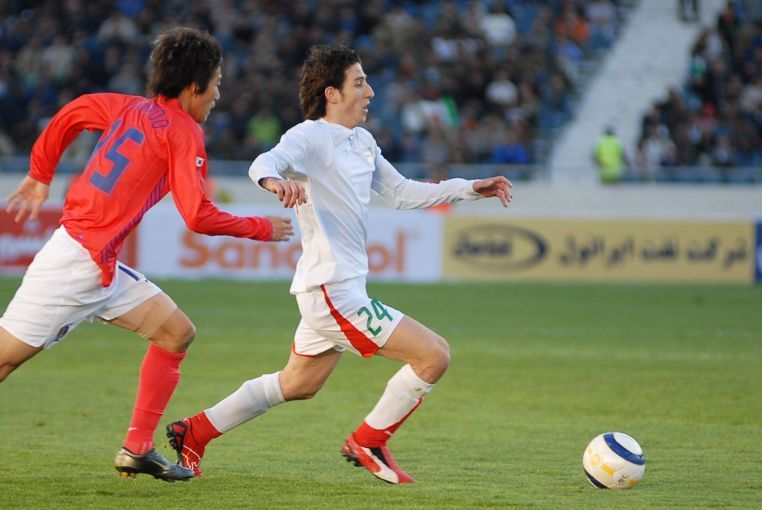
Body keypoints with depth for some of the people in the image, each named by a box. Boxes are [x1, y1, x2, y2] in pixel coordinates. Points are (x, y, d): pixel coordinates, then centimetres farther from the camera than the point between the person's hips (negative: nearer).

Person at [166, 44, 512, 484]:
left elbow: (401, 192, 23)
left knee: (298, 385, 25)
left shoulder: (361, 141, 14)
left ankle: (195, 432, 30)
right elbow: (265, 162, -33)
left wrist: (470, 189, 17)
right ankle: (368, 443, 4)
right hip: (334, 293, -10)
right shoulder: (311, 137, -15)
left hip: (335, 289, 10)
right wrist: (274, 180, -57)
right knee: (435, 354, -11)